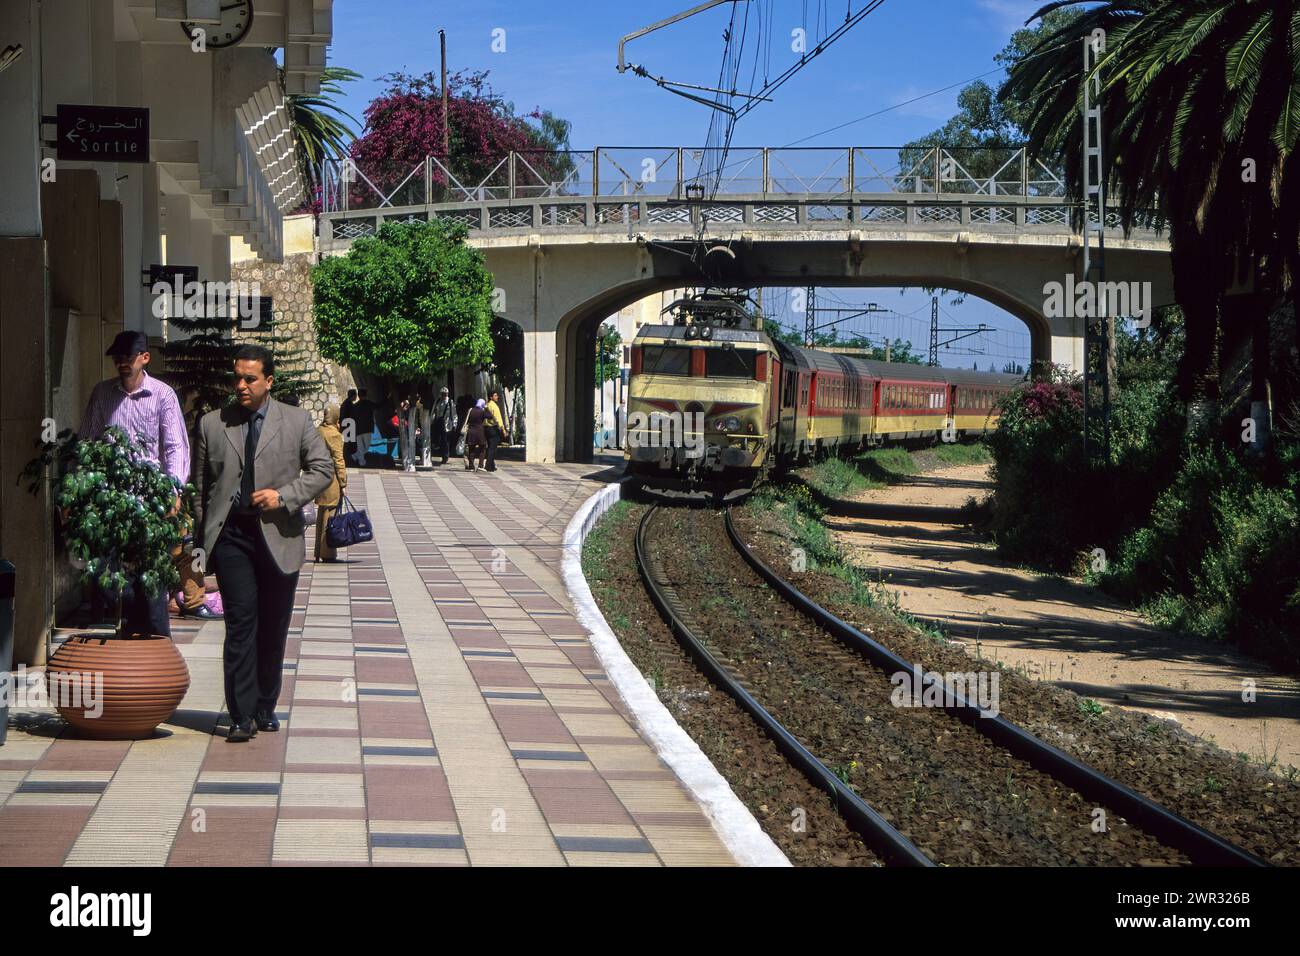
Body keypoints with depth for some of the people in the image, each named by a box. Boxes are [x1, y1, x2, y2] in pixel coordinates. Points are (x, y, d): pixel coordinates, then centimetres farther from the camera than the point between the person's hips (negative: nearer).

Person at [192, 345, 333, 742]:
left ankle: (265, 708, 22)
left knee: (273, 628, 8)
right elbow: (200, 485, 11)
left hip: (278, 537, 1)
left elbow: (323, 469, 5)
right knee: (240, 623, -9)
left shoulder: (297, 421, 5)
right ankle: (242, 716, -9)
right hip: (231, 534, -1)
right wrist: (201, 538, 6)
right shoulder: (212, 424, 8)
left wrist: (283, 496, -9)